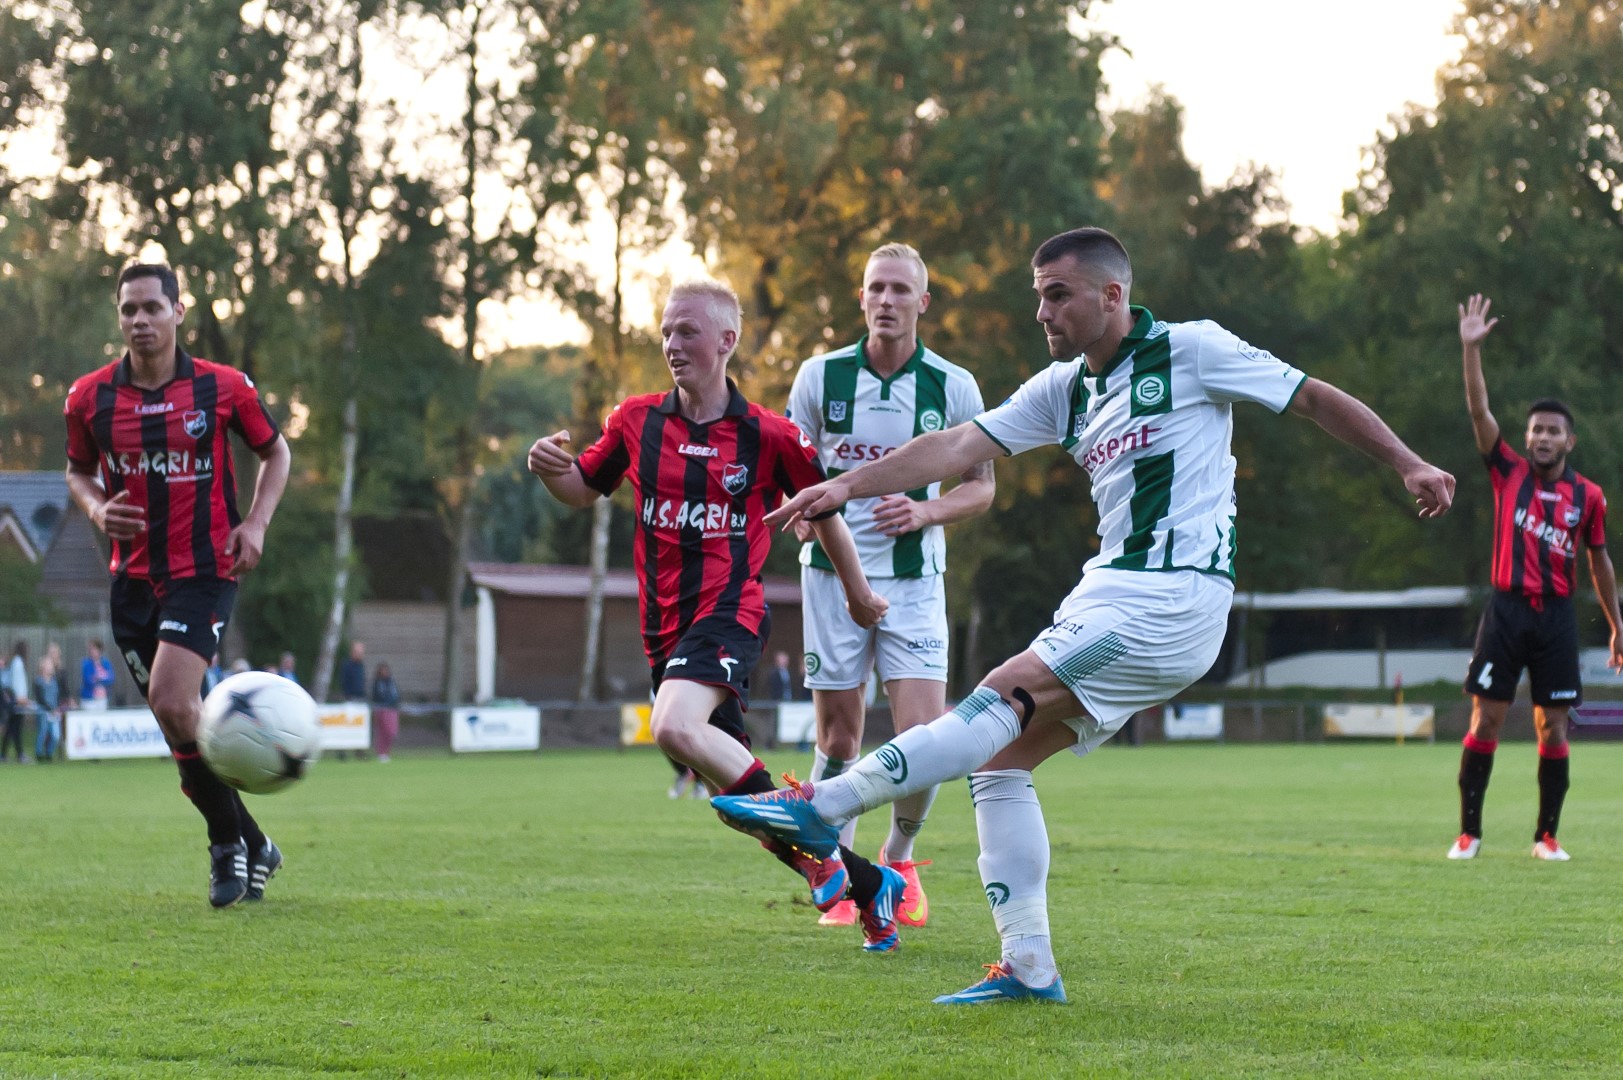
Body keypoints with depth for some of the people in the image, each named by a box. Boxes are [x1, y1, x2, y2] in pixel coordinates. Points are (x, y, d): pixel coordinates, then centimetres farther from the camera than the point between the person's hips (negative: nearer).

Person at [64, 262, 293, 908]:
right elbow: (79, 471, 17)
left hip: (205, 569, -4)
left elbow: (275, 452, 10)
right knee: (180, 720, 5)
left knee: (171, 701, -22)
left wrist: (256, 523, -4)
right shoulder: (89, 397, 1)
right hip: (132, 579, 4)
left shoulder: (224, 387, -4)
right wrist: (97, 509, -5)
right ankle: (252, 845, 24)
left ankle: (228, 841, -3)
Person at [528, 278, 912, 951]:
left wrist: (858, 593, 19)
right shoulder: (636, 420, 6)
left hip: (730, 611, -5)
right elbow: (585, 490, 19)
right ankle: (867, 883, 20)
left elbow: (823, 507, 9)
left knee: (675, 726, -33)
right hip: (664, 623, 5)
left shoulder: (769, 436, -4)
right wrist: (550, 470, -4)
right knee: (734, 786, 6)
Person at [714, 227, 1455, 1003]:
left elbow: (1315, 398, 6)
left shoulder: (1192, 351, -2)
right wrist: (846, 486, -2)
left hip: (1172, 596, -8)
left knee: (1006, 696, -18)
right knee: (1000, 758, 0)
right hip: (1111, 592, 8)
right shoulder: (1064, 389, 15)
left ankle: (826, 807, -23)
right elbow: (961, 447, 8)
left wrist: (1407, 463, 3)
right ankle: (1028, 967, 0)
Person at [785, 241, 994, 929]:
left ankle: (898, 859, 16)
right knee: (839, 735, 3)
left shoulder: (953, 386, -2)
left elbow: (982, 485, 6)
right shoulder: (820, 376, -1)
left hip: (914, 579, 0)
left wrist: (925, 511, -12)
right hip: (833, 571, 1)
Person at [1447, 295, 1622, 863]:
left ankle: (1547, 836, 11)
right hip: (1506, 610, -1)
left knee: (1553, 729, 1)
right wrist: (1471, 348, -13)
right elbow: (1479, 411, -5)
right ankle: (1469, 832, 3)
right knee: (1485, 719, -3)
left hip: (1556, 617, 1)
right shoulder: (1509, 473, 3)